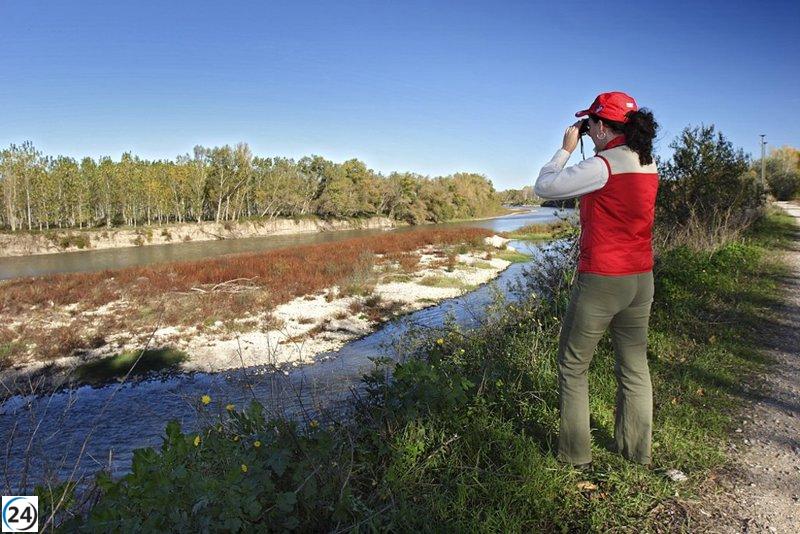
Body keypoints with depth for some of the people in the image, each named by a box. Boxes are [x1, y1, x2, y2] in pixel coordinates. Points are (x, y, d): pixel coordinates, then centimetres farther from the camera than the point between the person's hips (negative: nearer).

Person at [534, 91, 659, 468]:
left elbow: (543, 187, -10)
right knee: (634, 368, 17)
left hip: (600, 281, -7)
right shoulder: (649, 164, 7)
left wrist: (566, 149, 1)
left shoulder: (602, 166, -16)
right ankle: (637, 454, 30)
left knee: (572, 366, 9)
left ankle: (575, 456, 17)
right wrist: (605, 149, 16)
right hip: (641, 280, 8)